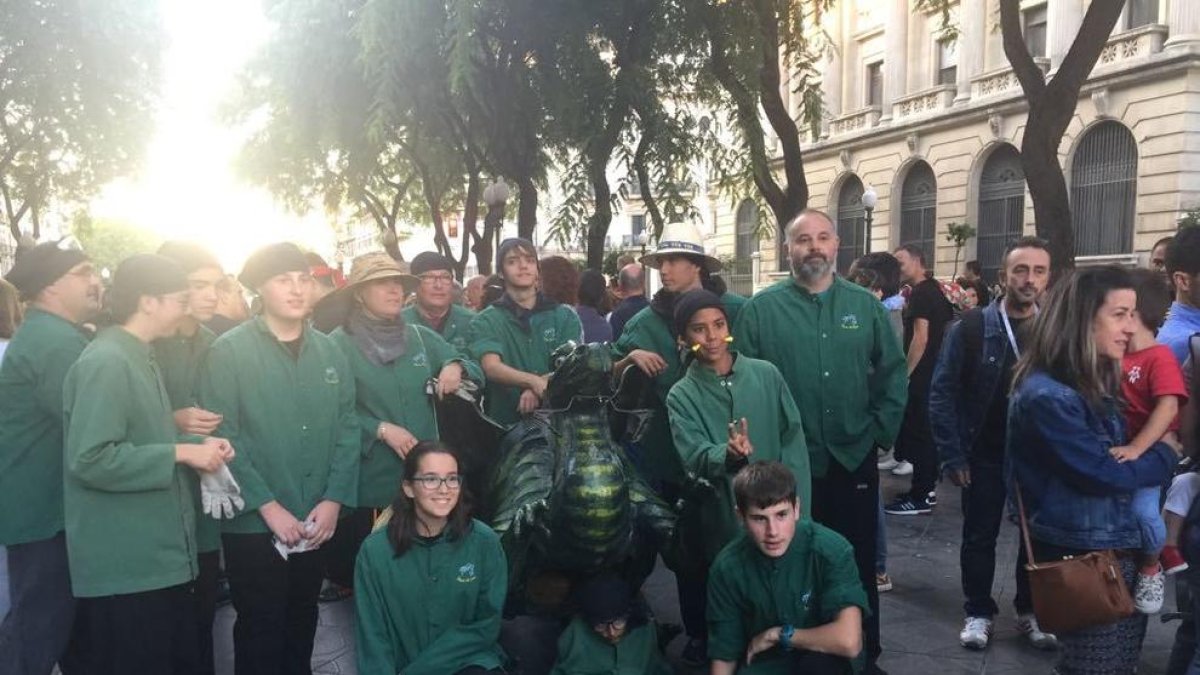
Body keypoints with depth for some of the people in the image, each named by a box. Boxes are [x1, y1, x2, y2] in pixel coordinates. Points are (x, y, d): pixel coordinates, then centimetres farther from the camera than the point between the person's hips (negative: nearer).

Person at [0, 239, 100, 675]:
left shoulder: (51, 335, 14)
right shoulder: (55, 342, -19)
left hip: (44, 504, 11)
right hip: (46, 509, -11)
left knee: (55, 620, 19)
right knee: (39, 627, -1)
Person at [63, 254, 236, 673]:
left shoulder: (139, 359, 15)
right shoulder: (105, 362, -17)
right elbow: (90, 459, -25)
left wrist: (197, 446, 6)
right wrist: (180, 453, -19)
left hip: (162, 560, 10)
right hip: (124, 571, -10)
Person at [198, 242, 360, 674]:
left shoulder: (329, 352, 7)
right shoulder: (229, 351, -8)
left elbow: (348, 428, 4)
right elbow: (221, 436, -14)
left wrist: (334, 500, -6)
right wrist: (267, 506, -16)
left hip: (317, 523, 5)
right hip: (253, 523, -4)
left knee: (302, 625, 19)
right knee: (261, 631, 7)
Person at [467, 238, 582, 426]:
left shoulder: (564, 316, 9)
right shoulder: (485, 322, 4)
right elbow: (492, 368, -12)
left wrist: (537, 389, -21)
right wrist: (534, 381, -30)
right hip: (505, 425, -1)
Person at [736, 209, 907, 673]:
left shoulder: (865, 305, 4)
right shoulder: (761, 308, -4)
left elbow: (893, 372, 6)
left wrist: (881, 431, -2)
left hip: (854, 459, 2)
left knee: (858, 562, 12)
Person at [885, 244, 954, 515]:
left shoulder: (921, 293, -15)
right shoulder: (935, 289, 14)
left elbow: (920, 338, -21)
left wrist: (905, 373, -18)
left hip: (921, 375, -10)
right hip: (933, 373, 10)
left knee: (918, 433, -5)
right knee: (925, 433, 15)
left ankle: (920, 497, 0)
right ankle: (926, 489, 22)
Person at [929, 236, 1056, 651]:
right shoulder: (971, 328, -10)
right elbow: (942, 393, -8)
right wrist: (951, 454, -11)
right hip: (984, 455, -2)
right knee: (979, 537, 9)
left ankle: (1031, 612, 31)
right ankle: (979, 613, 26)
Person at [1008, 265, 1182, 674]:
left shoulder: (1096, 384, 9)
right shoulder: (1047, 396, -22)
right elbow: (1101, 473, -19)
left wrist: (1155, 452, -1)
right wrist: (1166, 455, -4)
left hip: (1120, 550, 9)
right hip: (1084, 561, -9)